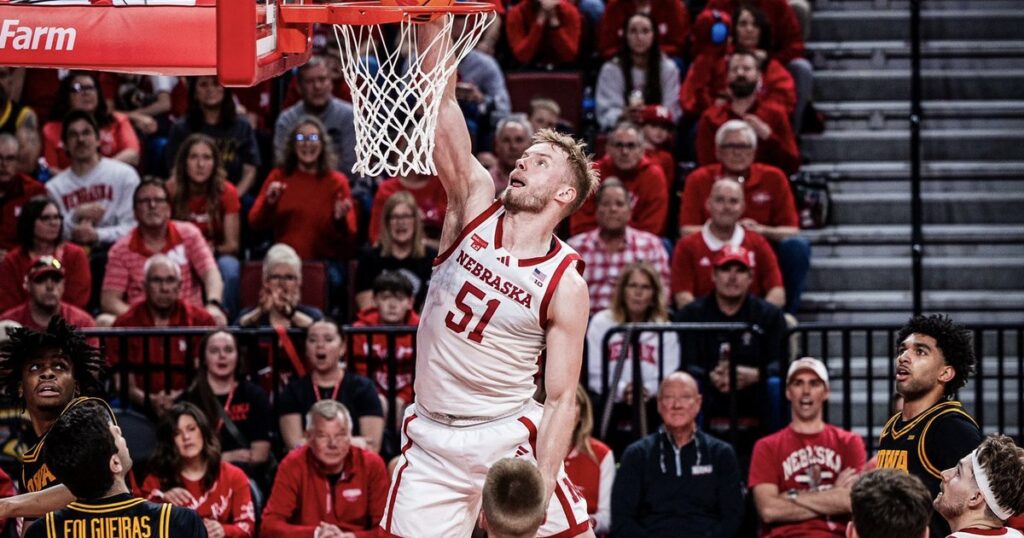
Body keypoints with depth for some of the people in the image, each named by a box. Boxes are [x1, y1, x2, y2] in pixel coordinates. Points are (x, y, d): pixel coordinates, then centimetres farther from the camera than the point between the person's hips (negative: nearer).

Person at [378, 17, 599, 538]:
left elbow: (561, 399, -9)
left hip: (508, 436, -2)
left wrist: (541, 495, -20)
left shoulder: (566, 286, -8)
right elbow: (440, 101, -10)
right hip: (431, 437, 2)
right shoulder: (476, 204, -1)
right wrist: (430, 20, -21)